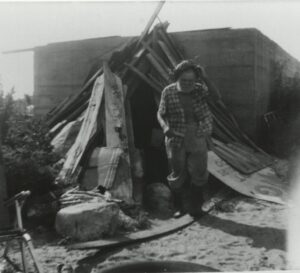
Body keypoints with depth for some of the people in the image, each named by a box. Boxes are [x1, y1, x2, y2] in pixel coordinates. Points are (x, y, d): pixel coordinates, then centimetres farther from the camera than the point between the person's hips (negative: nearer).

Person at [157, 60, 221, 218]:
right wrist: (165, 127, -20)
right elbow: (160, 114, 0)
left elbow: (216, 97, -17)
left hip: (197, 140, 1)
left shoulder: (199, 89, -1)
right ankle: (179, 207, 27)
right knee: (177, 175, 9)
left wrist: (205, 79, -25)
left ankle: (195, 207, 21)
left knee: (199, 174, 3)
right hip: (176, 141, -1)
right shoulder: (168, 92, -5)